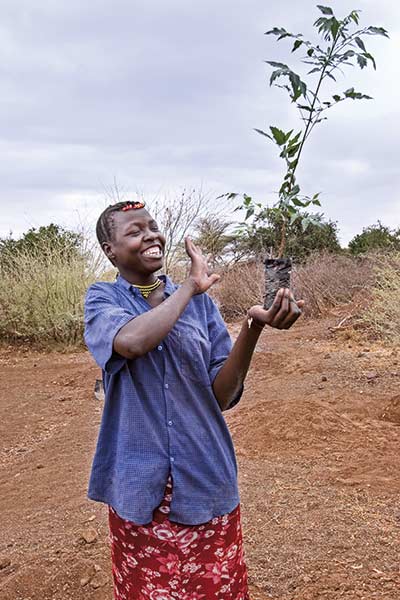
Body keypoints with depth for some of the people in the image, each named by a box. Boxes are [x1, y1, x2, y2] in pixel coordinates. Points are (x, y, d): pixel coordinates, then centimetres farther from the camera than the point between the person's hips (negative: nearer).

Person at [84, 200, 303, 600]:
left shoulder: (200, 301, 2)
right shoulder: (102, 298, -4)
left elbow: (222, 396, -6)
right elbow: (132, 341, -29)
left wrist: (253, 328, -21)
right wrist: (190, 286, -16)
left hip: (205, 481, 2)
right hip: (139, 486, -2)